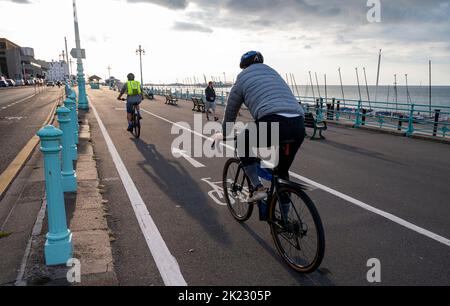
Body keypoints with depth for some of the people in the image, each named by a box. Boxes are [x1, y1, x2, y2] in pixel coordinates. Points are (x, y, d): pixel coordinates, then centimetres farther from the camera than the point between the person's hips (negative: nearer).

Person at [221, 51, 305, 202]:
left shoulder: (242, 78, 19)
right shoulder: (274, 73, 34)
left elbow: (230, 113, 26)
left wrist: (224, 134, 44)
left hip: (273, 123, -5)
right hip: (299, 125, 6)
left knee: (243, 143, 24)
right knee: (282, 172, 25)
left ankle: (258, 188, 15)